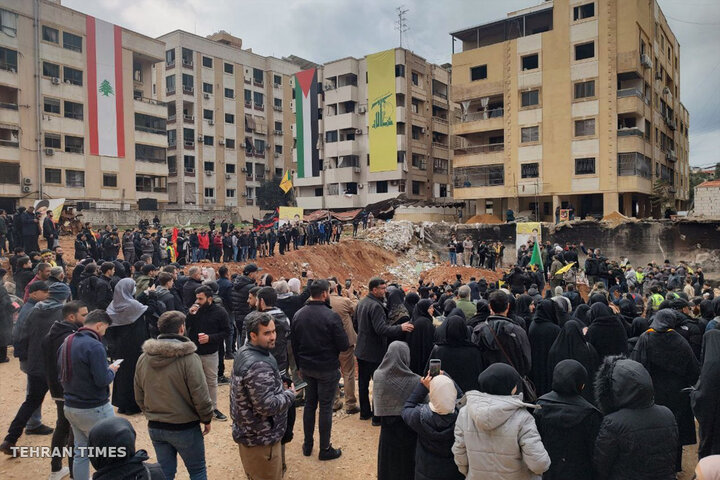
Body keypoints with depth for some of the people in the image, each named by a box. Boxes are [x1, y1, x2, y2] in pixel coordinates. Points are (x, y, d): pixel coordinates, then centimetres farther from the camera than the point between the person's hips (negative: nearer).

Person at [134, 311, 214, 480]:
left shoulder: (143, 358, -1)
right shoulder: (189, 358, -20)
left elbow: (139, 397, 8)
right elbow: (200, 396, -19)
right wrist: (207, 419, -3)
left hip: (155, 428, 6)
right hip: (185, 428, -5)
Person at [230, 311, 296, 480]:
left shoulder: (243, 352, 2)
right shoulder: (259, 366, -31)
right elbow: (267, 406, -32)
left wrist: (279, 386, 4)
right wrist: (290, 394, -15)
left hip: (247, 431, 10)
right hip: (260, 438, -10)